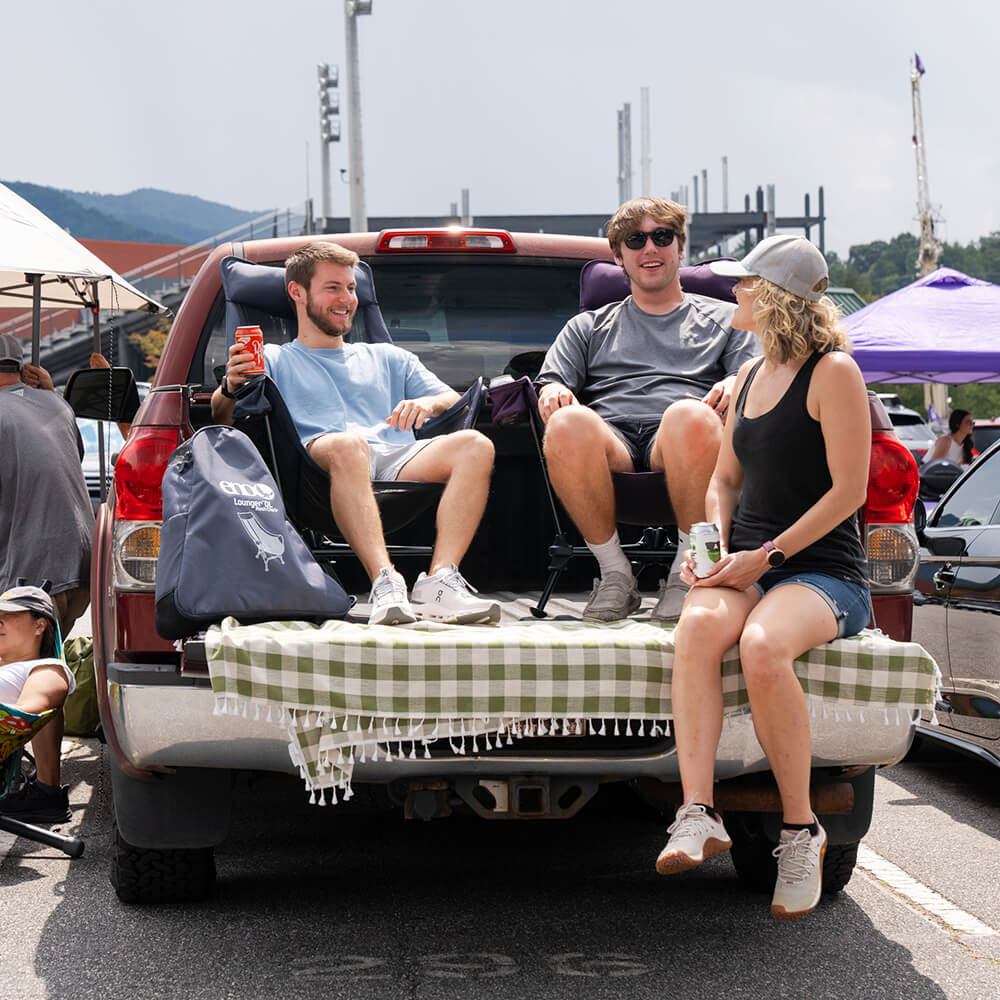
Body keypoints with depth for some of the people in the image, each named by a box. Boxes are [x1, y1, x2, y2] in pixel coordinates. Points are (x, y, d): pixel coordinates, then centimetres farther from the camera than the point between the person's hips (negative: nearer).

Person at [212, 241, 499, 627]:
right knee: (347, 444, -40)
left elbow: (458, 403, 26)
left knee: (475, 445, -27)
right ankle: (386, 583, -54)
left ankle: (438, 583, -43)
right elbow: (222, 420, 10)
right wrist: (230, 388, -14)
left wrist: (427, 404, 2)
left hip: (400, 462, 4)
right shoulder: (274, 360, 27)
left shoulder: (387, 358, 36)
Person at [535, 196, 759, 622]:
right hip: (611, 442, 1)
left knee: (690, 416, -40)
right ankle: (614, 574, -23)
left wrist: (737, 385, -10)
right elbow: (552, 383, 21)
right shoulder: (589, 327, 34)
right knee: (568, 423, -37)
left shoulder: (724, 319, 29)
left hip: (676, 446, -1)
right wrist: (553, 392, -6)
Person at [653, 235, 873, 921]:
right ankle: (698, 815, -41)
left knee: (763, 646, -38)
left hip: (823, 571, -5)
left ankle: (800, 829, -23)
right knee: (697, 626, -31)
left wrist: (767, 556, -14)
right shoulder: (751, 374, 20)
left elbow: (848, 490, -8)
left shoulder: (833, 372, -3)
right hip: (747, 567, 6)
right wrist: (717, 547, 5)